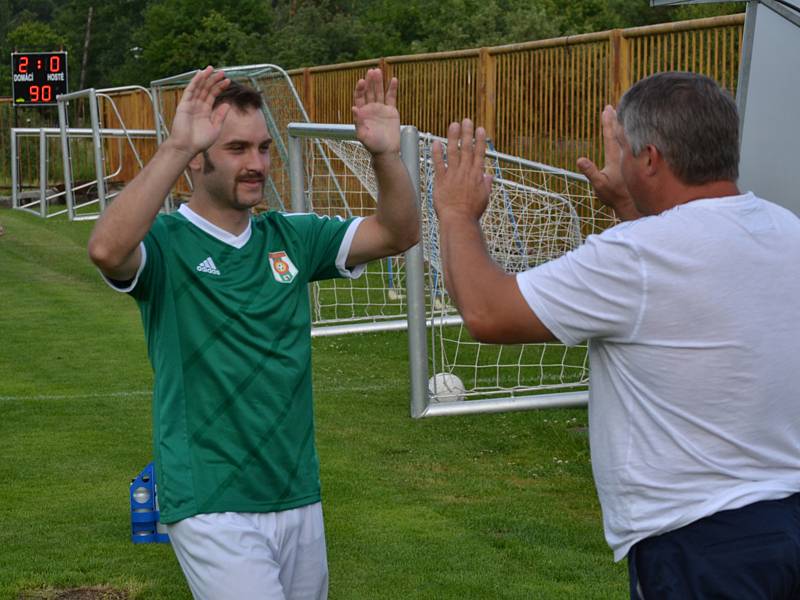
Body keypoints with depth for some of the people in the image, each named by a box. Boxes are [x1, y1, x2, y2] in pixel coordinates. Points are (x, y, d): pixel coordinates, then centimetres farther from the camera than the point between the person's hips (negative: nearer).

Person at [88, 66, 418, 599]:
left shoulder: (290, 237, 9)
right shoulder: (165, 241, -9)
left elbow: (398, 234, 5)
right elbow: (107, 250, -32)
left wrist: (386, 154, -12)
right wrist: (176, 146, -37)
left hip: (299, 496, 6)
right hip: (213, 509, -6)